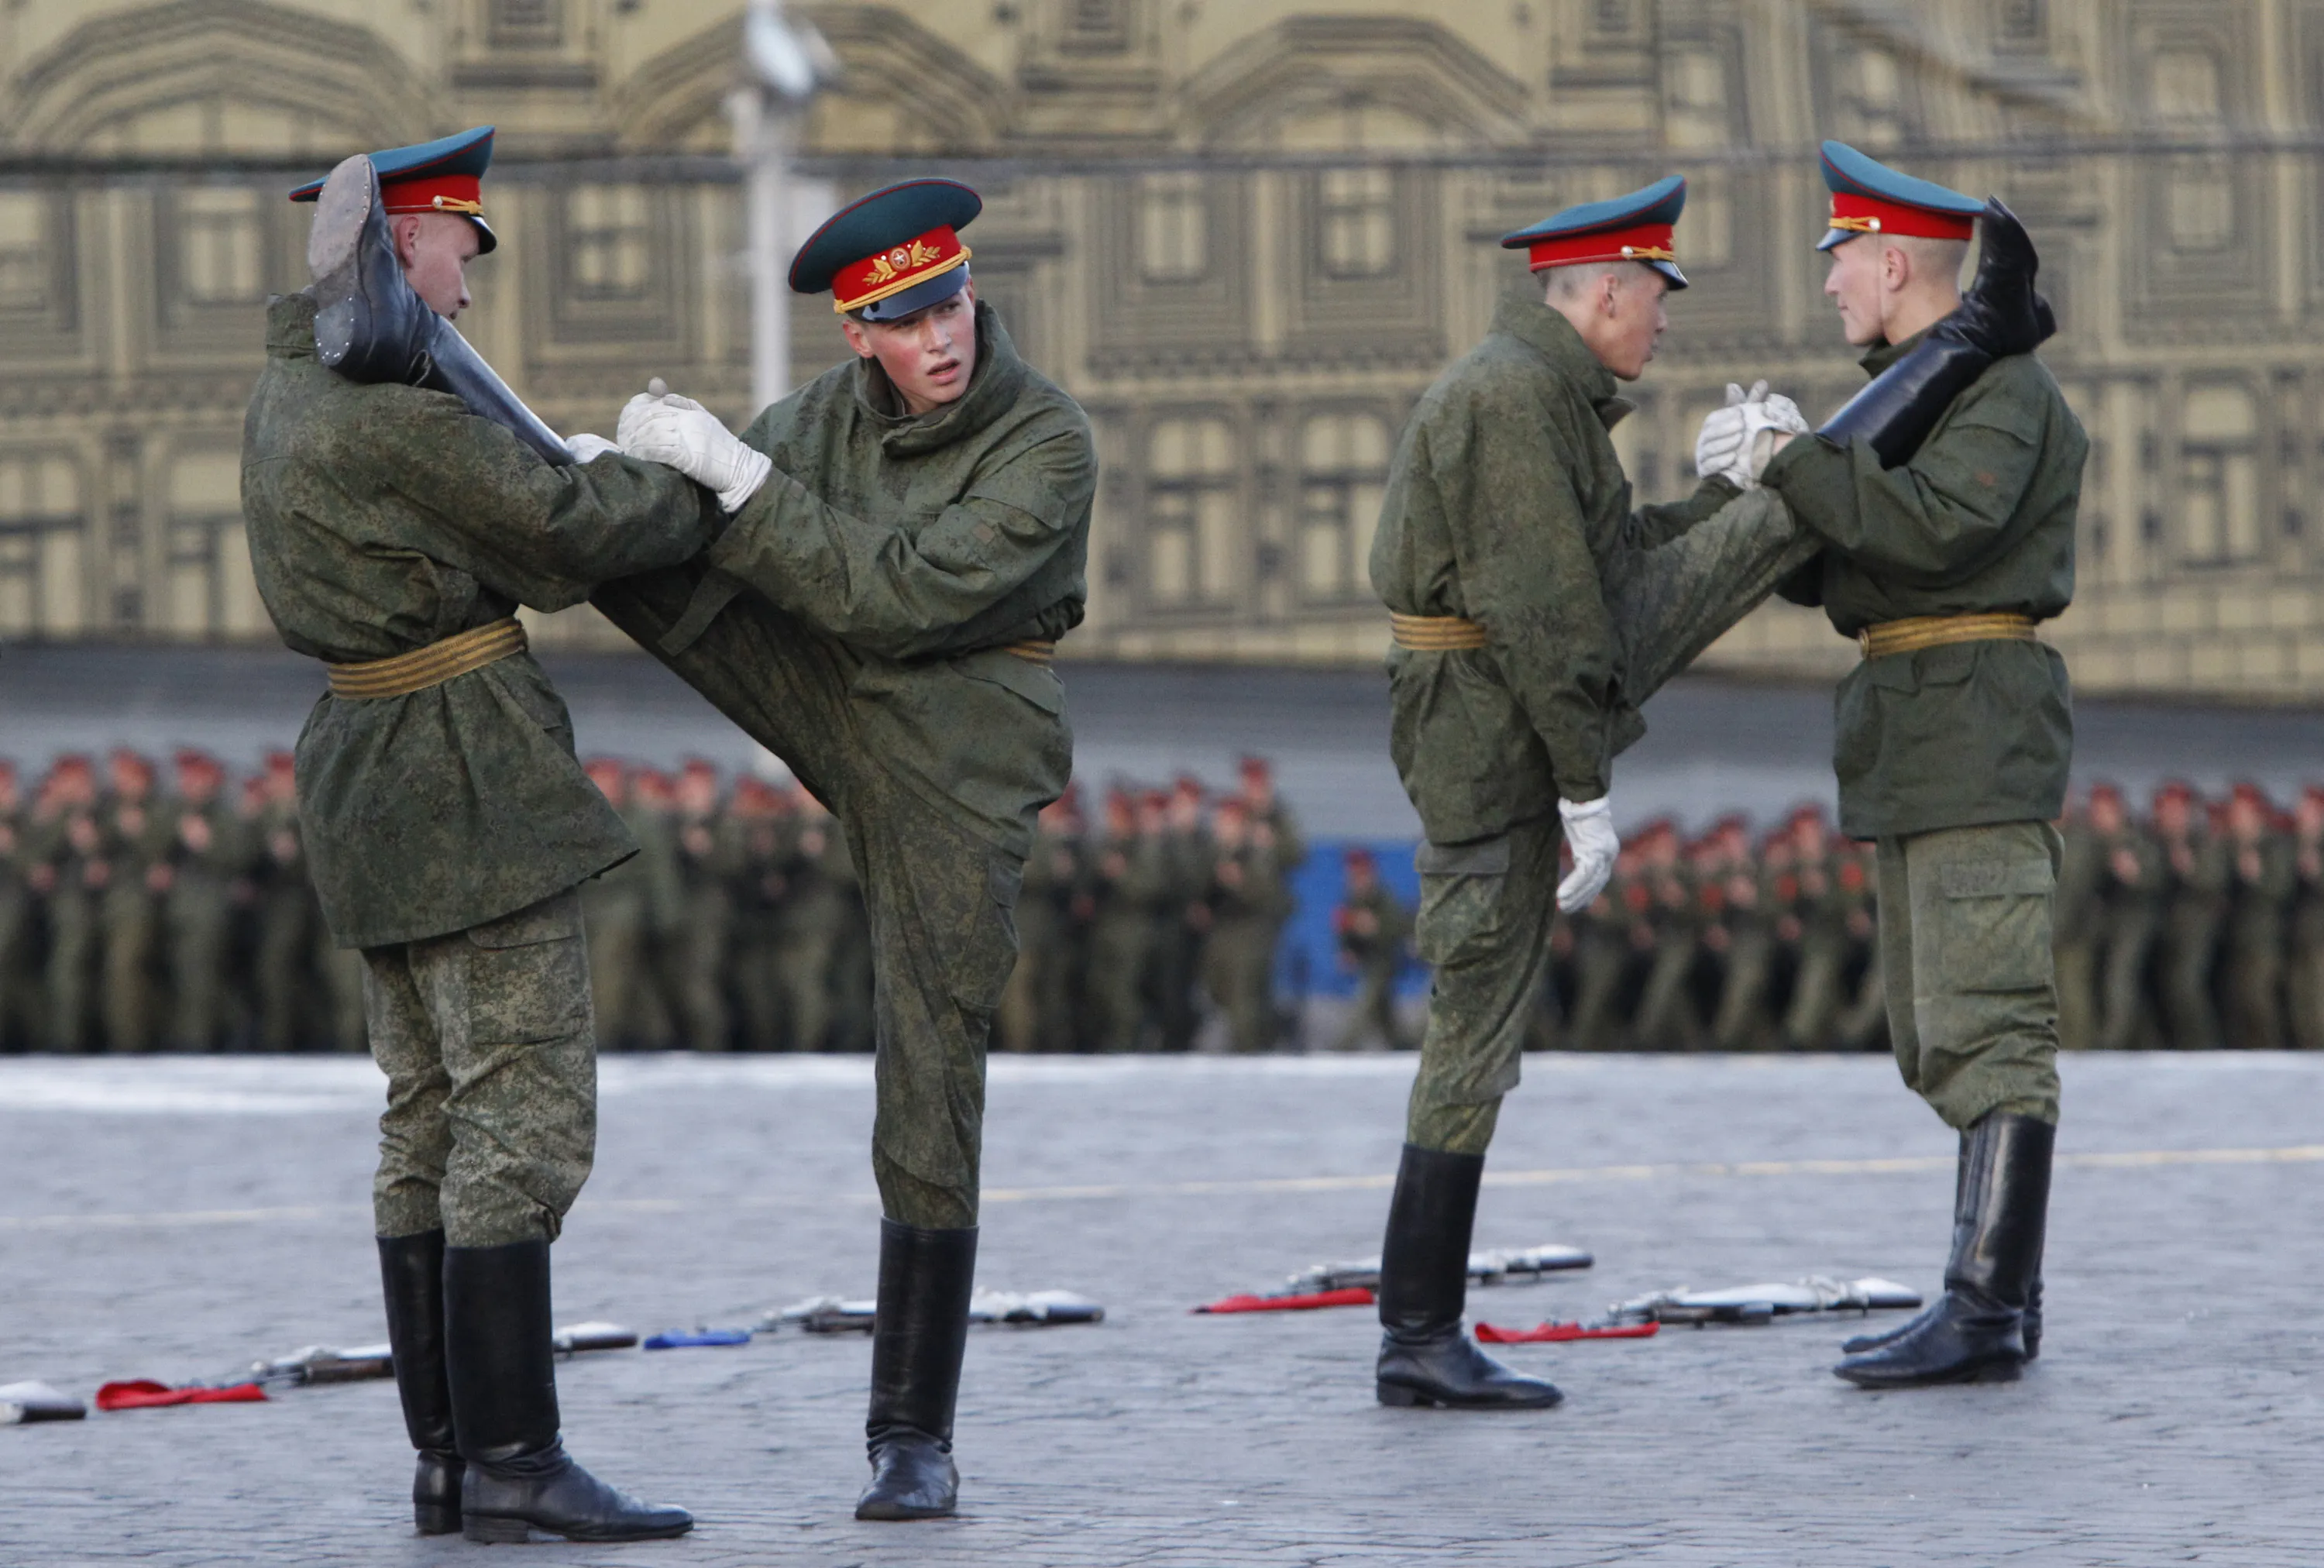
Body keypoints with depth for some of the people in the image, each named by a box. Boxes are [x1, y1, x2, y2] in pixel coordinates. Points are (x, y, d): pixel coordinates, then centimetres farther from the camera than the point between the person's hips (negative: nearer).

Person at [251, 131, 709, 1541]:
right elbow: (570, 526, -15)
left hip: (370, 775, 10)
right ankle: (514, 1461, -14)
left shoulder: (298, 387, 13)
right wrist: (705, 495, 2)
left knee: (437, 1123, 10)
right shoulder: (394, 411, -18)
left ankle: (448, 1457, 10)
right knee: (527, 1117, -11)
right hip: (466, 783, -10)